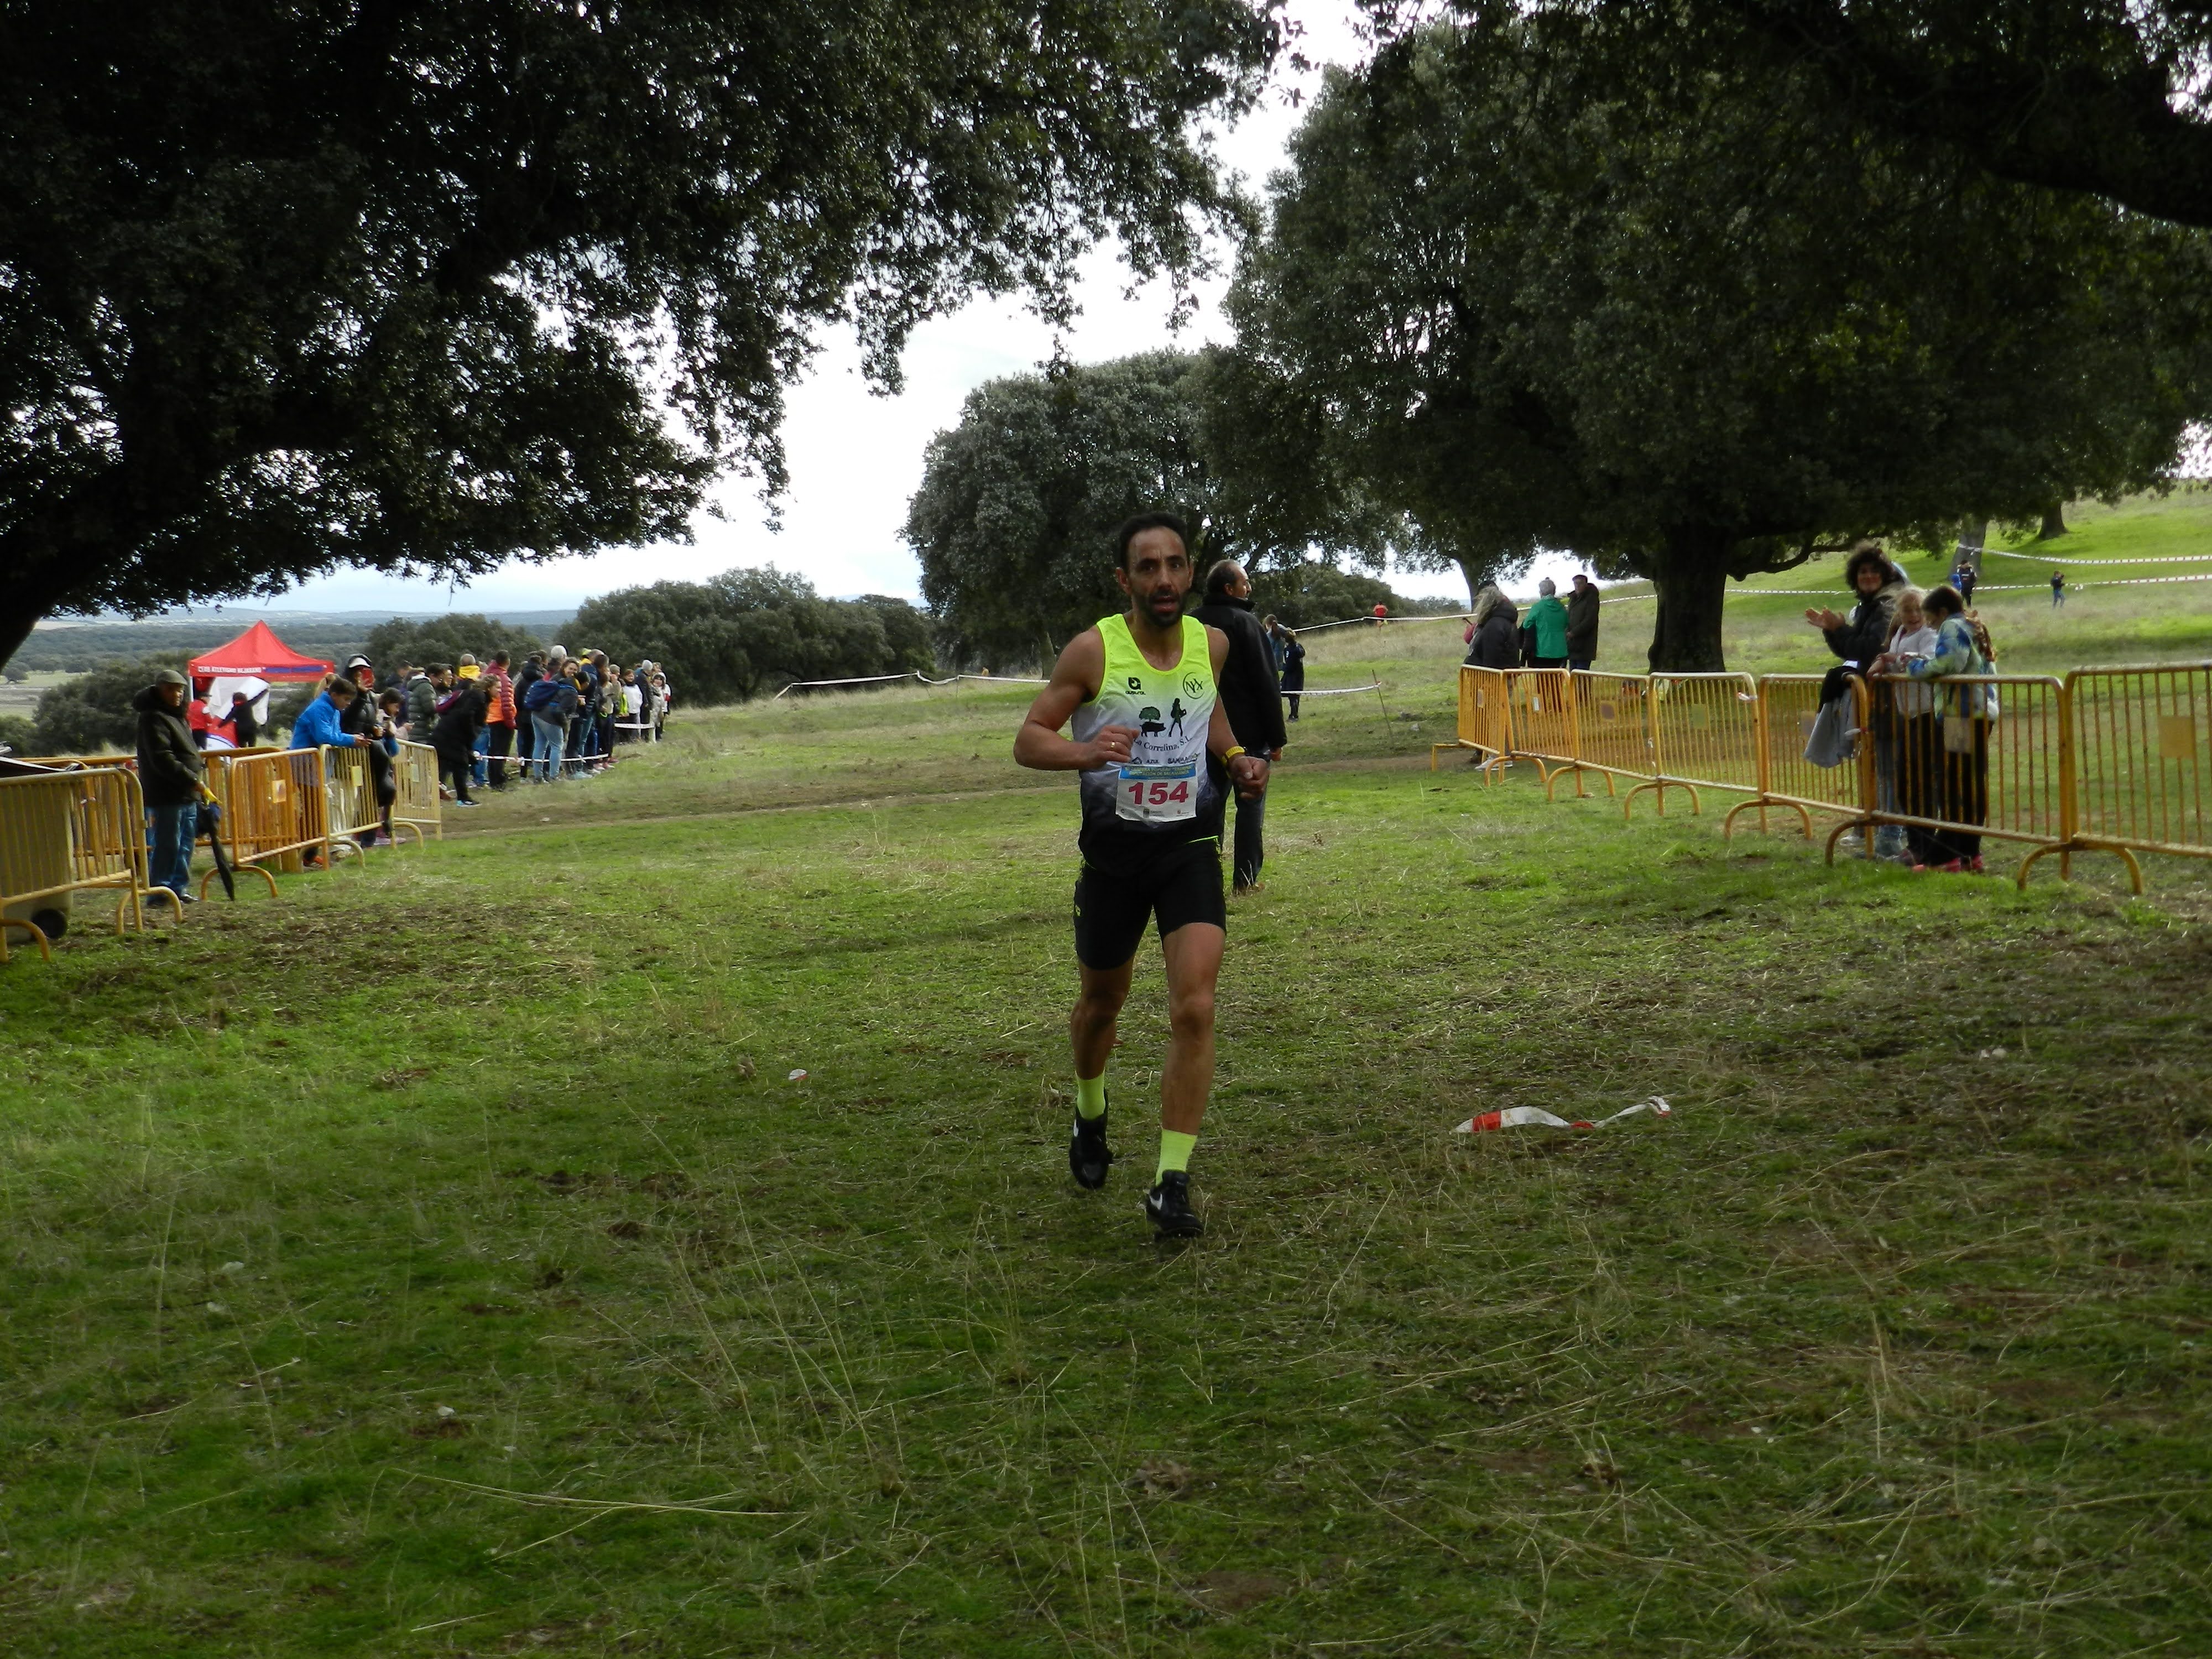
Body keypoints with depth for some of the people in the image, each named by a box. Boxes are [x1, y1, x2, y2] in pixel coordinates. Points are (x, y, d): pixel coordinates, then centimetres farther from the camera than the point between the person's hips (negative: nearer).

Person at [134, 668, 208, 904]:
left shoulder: (178, 716, 20)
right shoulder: (153, 719, -12)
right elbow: (162, 759, -21)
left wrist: (199, 783, 18)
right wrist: (192, 780, -23)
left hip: (187, 795, 10)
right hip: (166, 796, -10)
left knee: (185, 845, 12)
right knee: (167, 845, -9)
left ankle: (180, 888, 19)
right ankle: (159, 891, -5)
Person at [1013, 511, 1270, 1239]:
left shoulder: (1212, 644, 0)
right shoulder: (1092, 651, -12)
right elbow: (1028, 740, -10)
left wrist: (1236, 760, 4)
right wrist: (1084, 751, -31)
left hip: (1191, 845, 1)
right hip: (1113, 850, -1)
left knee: (1194, 1009, -15)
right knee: (1101, 1002, 17)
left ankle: (1172, 1182, -9)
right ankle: (1090, 1118, 49)